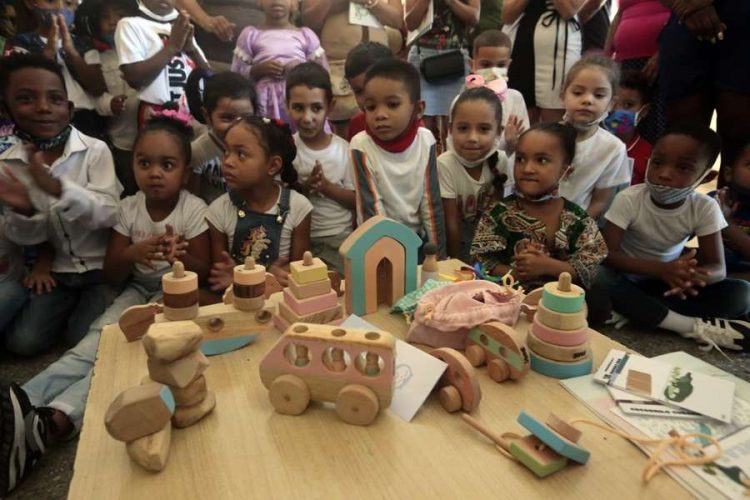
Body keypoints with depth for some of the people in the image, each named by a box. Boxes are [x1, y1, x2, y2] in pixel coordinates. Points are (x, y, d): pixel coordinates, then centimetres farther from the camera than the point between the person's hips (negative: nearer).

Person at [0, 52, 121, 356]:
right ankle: (74, 311, 24)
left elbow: (109, 214, -20)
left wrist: (58, 188, -34)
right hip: (59, 271, 4)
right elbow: (28, 238, 0)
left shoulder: (95, 151, -14)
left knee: (82, 340, -12)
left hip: (103, 267, -3)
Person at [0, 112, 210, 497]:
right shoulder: (128, 208, -1)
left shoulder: (194, 209, -11)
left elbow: (203, 271, -9)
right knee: (97, 342, -22)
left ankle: (56, 418, -41)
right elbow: (111, 273, 0)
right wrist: (135, 253, -22)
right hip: (137, 291, 4)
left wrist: (181, 255, -31)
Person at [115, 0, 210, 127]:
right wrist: (172, 46, -11)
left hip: (196, 112, 5)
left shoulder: (182, 28, 15)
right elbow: (135, 78, -13)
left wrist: (191, 48, -7)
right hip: (157, 115, -5)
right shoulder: (130, 24, 0)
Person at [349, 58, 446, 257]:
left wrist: (437, 252, -3)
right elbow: (370, 209, -13)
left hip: (418, 236, 2)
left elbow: (431, 202, -3)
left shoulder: (425, 140, -9)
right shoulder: (361, 146, -16)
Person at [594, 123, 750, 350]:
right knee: (601, 279, -36)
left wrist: (692, 276, -38)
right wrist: (661, 269, -39)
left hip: (670, 280, 2)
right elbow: (607, 254, -24)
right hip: (631, 276, -2)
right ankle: (694, 327, -25)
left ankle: (634, 310, -24)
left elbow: (717, 268, -12)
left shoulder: (705, 208, -12)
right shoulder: (629, 199, -19)